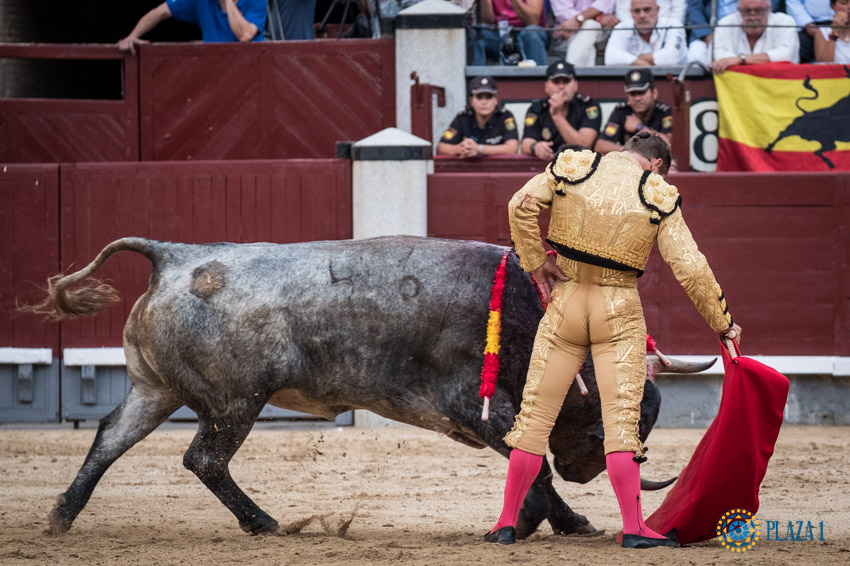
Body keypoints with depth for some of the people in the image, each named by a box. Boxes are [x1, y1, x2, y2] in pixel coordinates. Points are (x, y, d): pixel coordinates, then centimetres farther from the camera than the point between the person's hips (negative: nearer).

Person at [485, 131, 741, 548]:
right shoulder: (658, 196, -3)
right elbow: (689, 267, -6)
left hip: (565, 300, 2)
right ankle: (633, 529, -10)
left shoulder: (573, 168, 2)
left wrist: (536, 263, 0)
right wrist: (722, 322, 4)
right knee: (621, 419, -4)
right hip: (619, 311, -2)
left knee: (535, 415, 6)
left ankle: (507, 524, 10)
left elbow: (521, 205, -9)